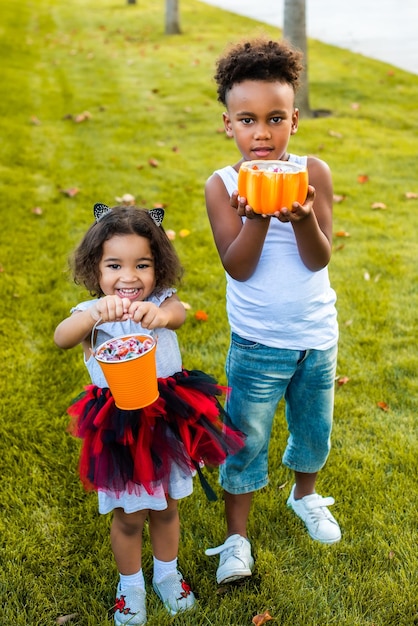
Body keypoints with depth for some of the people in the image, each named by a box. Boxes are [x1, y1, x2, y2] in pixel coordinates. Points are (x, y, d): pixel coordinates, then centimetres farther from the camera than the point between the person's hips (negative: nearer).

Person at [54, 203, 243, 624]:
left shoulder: (162, 303, -9)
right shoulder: (92, 314, -13)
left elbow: (178, 313, -33)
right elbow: (62, 338, -35)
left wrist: (160, 314, -58)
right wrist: (95, 315, -56)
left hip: (168, 425, 2)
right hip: (120, 431, -2)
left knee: (166, 508, 22)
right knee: (128, 517, 15)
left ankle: (166, 574, 49)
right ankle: (131, 586, 42)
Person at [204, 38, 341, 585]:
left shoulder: (314, 172, -8)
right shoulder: (222, 185, -11)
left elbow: (319, 259, -13)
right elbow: (238, 268, -17)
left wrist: (303, 218, -33)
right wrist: (257, 218, -33)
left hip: (317, 337, 2)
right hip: (257, 343, -2)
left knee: (314, 429, 21)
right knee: (246, 441, 8)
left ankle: (305, 494, 50)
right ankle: (237, 536, 27)